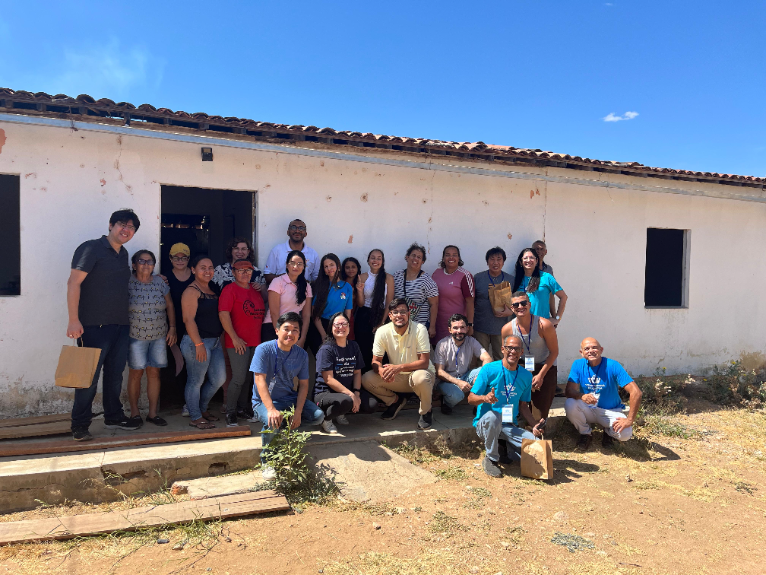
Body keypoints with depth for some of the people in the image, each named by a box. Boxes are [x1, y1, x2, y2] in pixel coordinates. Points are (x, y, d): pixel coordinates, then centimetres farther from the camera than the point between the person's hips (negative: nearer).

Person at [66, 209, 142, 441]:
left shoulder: (123, 254, 15)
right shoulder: (91, 248, -7)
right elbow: (73, 283, -14)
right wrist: (73, 320, -20)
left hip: (121, 325, 7)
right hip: (95, 325, -7)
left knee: (115, 374, 14)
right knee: (90, 376, -1)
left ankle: (113, 417, 26)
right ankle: (80, 425, 10)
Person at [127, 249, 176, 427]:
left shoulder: (160, 282, 7)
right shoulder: (127, 283, -4)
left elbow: (169, 306, 13)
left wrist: (172, 328, 8)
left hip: (159, 336, 3)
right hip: (135, 337, -3)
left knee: (154, 373, 5)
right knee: (136, 373, 1)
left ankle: (153, 413, 13)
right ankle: (134, 412, 15)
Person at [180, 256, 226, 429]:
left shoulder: (212, 289, 15)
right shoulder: (192, 291, -10)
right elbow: (189, 319, -17)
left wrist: (221, 338, 16)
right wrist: (199, 344, -20)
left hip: (215, 341, 9)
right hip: (198, 342, -9)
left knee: (219, 379, 12)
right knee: (196, 381, 2)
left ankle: (202, 409, 31)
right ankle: (195, 418, 15)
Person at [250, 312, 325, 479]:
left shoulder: (301, 355, 0)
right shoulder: (264, 349, -14)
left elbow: (303, 384, 1)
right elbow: (260, 380, -21)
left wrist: (298, 412, -14)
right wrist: (271, 409, -33)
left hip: (289, 399, 5)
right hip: (264, 401, -5)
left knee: (318, 416, -15)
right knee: (272, 422, -36)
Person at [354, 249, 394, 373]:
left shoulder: (388, 278, -2)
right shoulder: (362, 277, 1)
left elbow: (389, 304, -1)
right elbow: (360, 304, 2)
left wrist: (381, 323, -5)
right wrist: (359, 290, -17)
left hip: (380, 317, -1)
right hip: (363, 318, 1)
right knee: (363, 350, 4)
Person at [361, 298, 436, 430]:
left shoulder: (419, 329, -19)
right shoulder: (382, 332, -10)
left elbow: (424, 362, -22)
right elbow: (375, 361, -5)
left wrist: (399, 367, -37)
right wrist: (382, 370, -31)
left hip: (418, 372, -4)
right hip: (397, 378, 4)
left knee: (420, 378, -39)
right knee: (366, 379, -17)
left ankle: (425, 412, -7)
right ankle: (396, 401, 11)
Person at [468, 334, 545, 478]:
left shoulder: (526, 376, 7)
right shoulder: (489, 370, -8)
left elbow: (523, 405, 14)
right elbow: (471, 398, -8)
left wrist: (534, 425, -2)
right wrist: (485, 398, -30)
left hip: (510, 427, 4)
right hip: (485, 423, -4)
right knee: (492, 416, -40)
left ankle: (508, 455, 11)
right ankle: (491, 459, -14)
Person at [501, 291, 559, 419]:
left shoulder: (544, 325, -21)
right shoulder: (507, 329, -13)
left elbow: (554, 352, -12)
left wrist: (541, 375, -14)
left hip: (546, 367, -2)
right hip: (522, 367, 2)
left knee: (542, 406, 0)